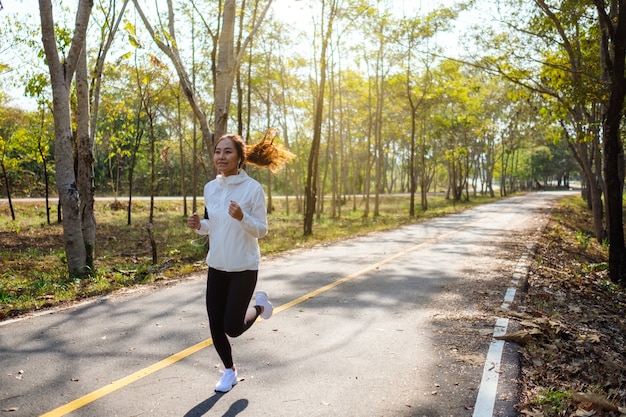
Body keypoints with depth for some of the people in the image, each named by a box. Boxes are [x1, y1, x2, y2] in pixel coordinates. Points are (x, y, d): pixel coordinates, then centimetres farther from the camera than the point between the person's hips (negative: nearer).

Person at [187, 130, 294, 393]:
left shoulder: (253, 188, -15)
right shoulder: (210, 188, 2)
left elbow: (262, 230, -12)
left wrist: (242, 218, -30)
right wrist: (199, 225, -9)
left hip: (244, 268, -5)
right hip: (216, 266, 5)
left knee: (232, 328, -3)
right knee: (215, 327, 7)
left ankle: (260, 306, 30)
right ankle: (229, 371, 33)